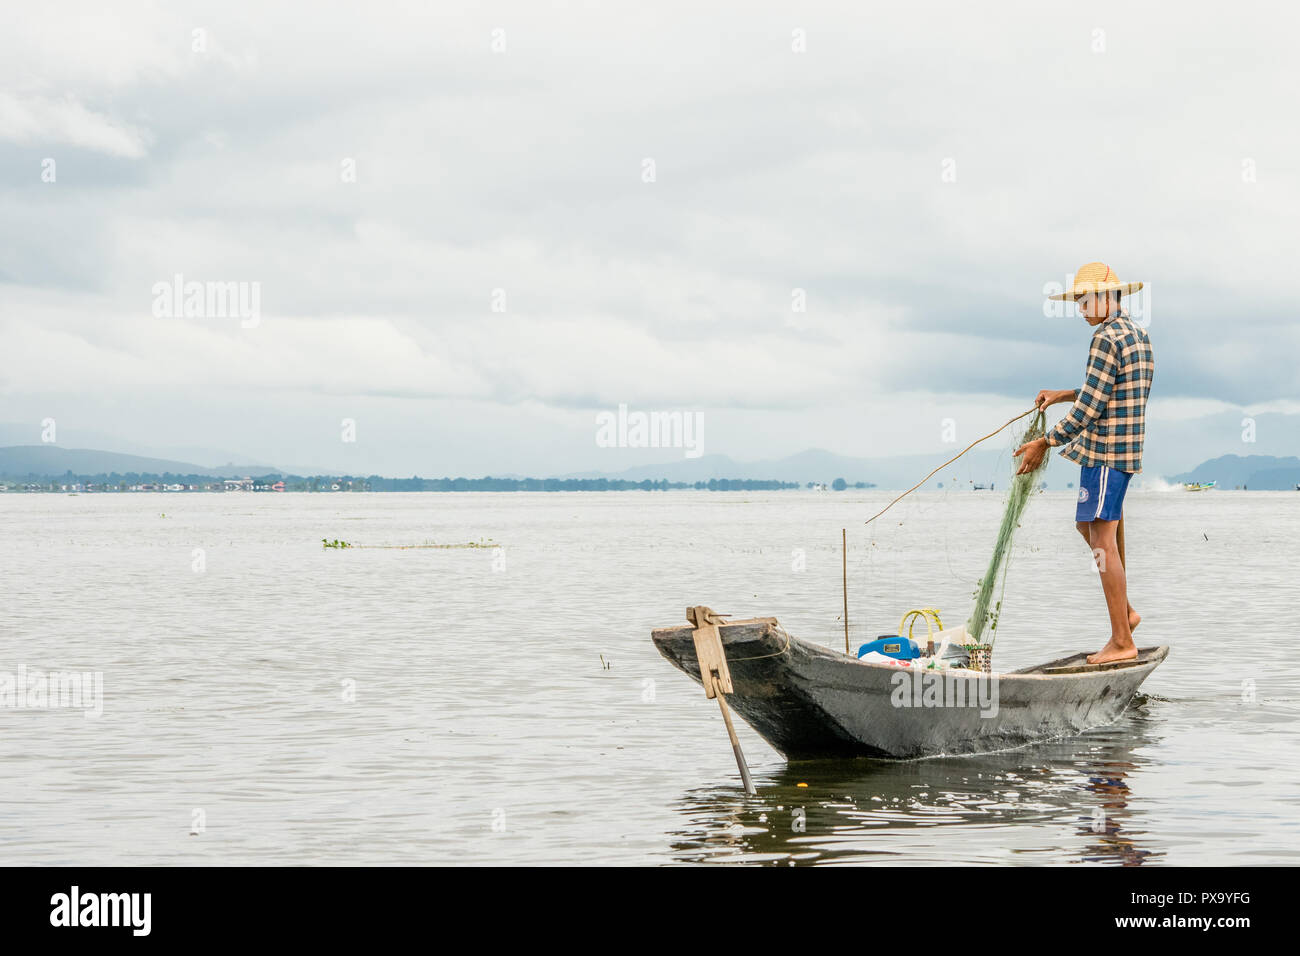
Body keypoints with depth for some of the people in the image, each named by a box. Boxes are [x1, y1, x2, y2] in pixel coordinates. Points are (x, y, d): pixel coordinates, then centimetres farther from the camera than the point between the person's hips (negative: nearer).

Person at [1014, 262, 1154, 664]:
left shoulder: (1107, 339, -17)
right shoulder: (1137, 334, 14)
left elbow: (1088, 408, -19)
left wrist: (1045, 443, -13)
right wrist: (1063, 395, 22)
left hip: (1105, 450, -10)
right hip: (1127, 447, 11)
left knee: (1103, 540, -8)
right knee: (1087, 525, 22)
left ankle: (1122, 641, -6)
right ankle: (1125, 610, 24)